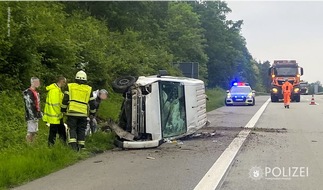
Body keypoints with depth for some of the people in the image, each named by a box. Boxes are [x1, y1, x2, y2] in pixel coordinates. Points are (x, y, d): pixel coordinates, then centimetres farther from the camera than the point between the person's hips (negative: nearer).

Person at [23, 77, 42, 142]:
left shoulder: (36, 92, 14)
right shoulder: (28, 93, -16)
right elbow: (29, 106, -20)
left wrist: (40, 113, 20)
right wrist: (33, 116, -21)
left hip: (36, 116, 10)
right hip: (31, 116, -10)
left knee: (34, 132, 14)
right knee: (30, 132, -7)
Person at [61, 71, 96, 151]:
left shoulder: (70, 86, 4)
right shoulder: (89, 89, 8)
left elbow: (65, 99, 0)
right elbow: (91, 103, 10)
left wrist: (63, 110, 9)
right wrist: (93, 112, 22)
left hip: (72, 112, -1)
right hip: (83, 114, 1)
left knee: (72, 129, 1)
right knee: (81, 130, 10)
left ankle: (73, 145, -13)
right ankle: (80, 146, 11)